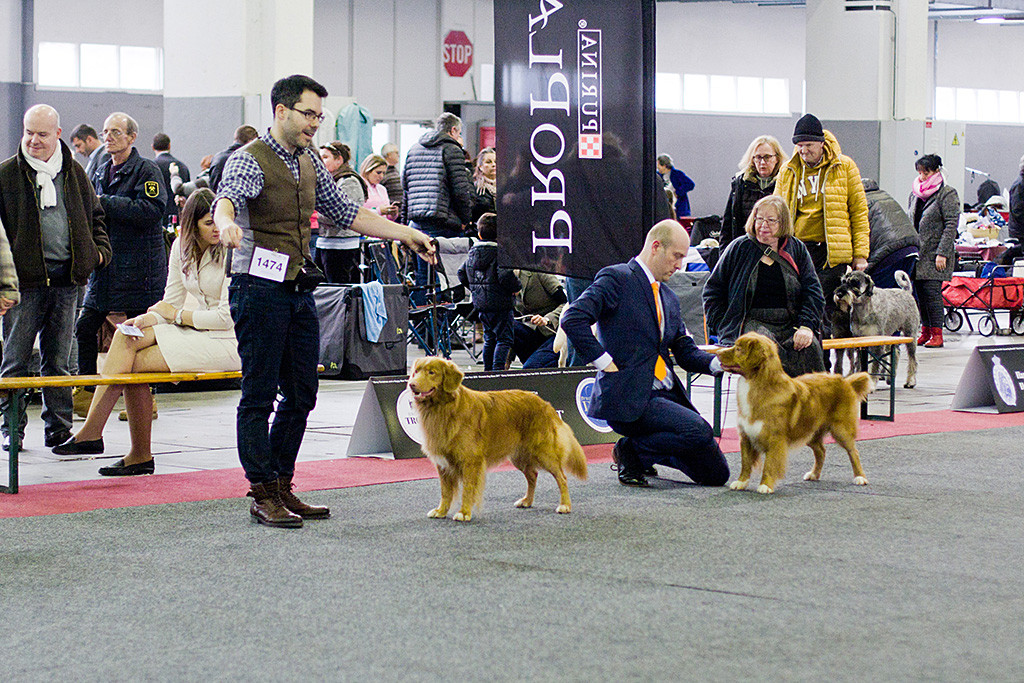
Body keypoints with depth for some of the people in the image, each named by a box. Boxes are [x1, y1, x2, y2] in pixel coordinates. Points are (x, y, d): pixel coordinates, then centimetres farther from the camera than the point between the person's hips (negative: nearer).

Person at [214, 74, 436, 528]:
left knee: (301, 395, 11)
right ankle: (263, 495, 1)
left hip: (300, 292, 8)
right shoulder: (250, 160, -10)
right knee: (259, 396, -4)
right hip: (260, 290, -8)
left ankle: (281, 487, 20)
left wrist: (406, 234, 17)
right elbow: (225, 199, -29)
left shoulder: (309, 162, 14)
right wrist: (227, 224, -53)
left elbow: (345, 213, 20)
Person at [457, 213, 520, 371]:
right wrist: (516, 287, -8)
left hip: (480, 303, 7)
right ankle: (498, 368, -14)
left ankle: (488, 370, 20)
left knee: (489, 338, 18)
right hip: (500, 303, -7)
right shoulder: (499, 252, -14)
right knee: (504, 338, -2)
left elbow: (461, 273, 13)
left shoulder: (472, 252, 7)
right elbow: (505, 275, -25)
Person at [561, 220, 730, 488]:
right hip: (629, 397, -8)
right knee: (699, 433, -29)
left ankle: (640, 451, 21)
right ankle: (631, 451, -6)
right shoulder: (616, 278, -5)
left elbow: (685, 351, 19)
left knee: (716, 474, 3)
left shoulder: (669, 298, 20)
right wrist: (606, 363, -16)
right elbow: (572, 320, -16)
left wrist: (718, 362, -2)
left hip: (668, 395, 8)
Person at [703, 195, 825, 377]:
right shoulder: (739, 248, 11)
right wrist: (724, 327, -1)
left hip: (790, 325, 2)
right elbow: (712, 290, 13)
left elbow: (813, 292, 10)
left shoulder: (797, 249, 15)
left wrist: (806, 326, -8)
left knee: (810, 347, -32)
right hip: (751, 322, -2)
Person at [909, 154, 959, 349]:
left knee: (932, 291, -10)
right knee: (920, 293, 5)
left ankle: (937, 334, -6)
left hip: (935, 254, -7)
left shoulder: (947, 194, -6)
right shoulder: (915, 193, 15)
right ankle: (926, 331, 13)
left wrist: (942, 253, -17)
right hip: (917, 253, 7)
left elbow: (951, 225, -11)